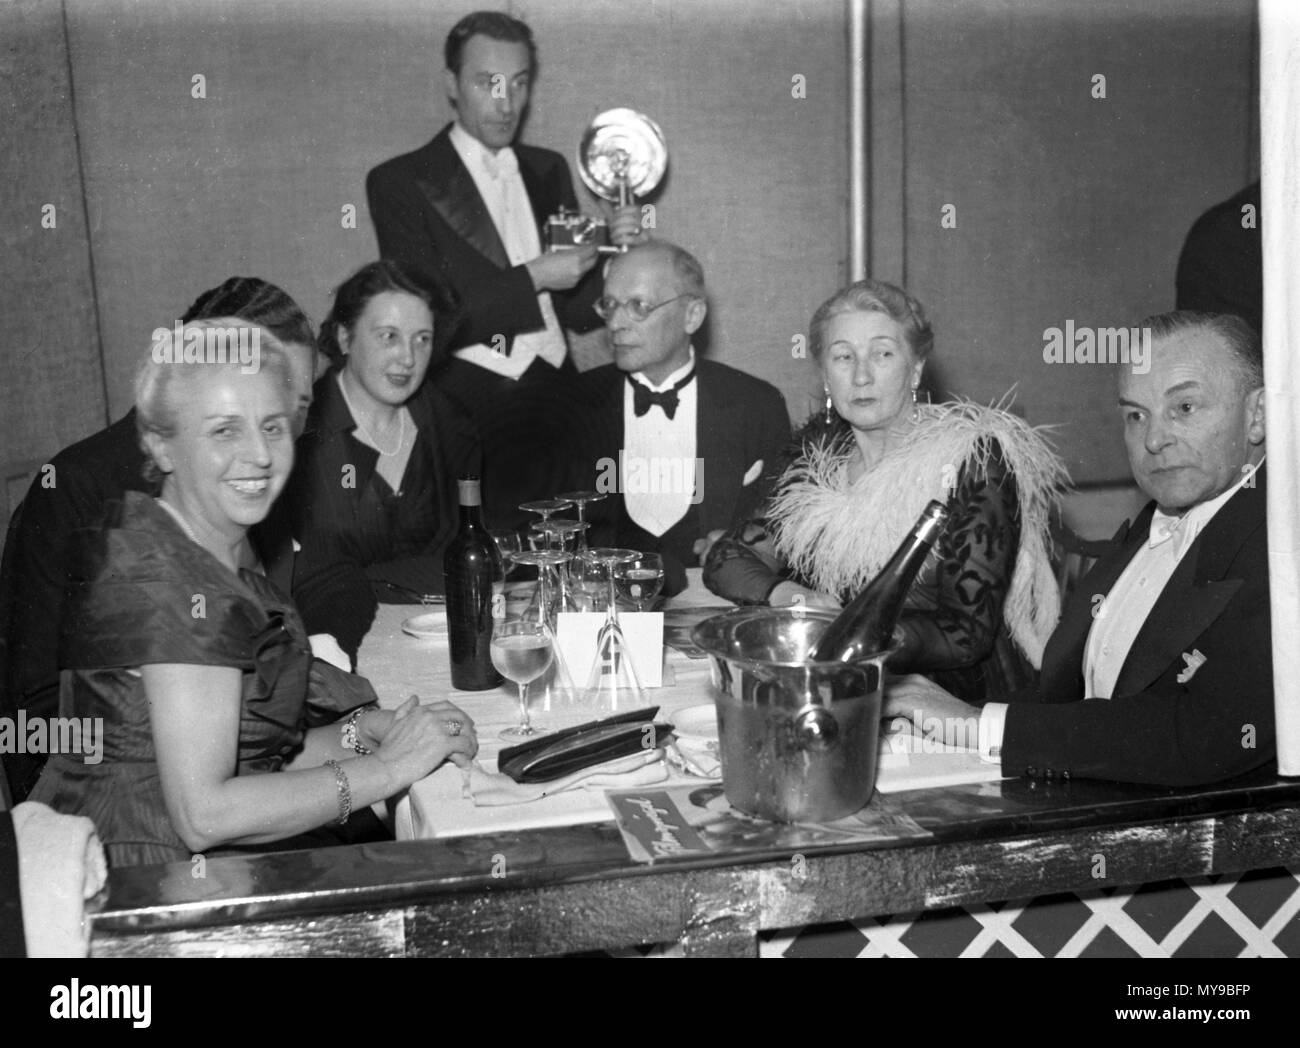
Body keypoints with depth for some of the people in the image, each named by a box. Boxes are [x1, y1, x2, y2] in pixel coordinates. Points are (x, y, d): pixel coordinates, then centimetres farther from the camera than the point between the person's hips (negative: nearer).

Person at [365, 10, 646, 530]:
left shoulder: (548, 171, 15)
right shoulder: (401, 181, 0)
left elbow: (578, 311, 15)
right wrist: (532, 278, -13)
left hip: (558, 408, 4)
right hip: (469, 414, -4)